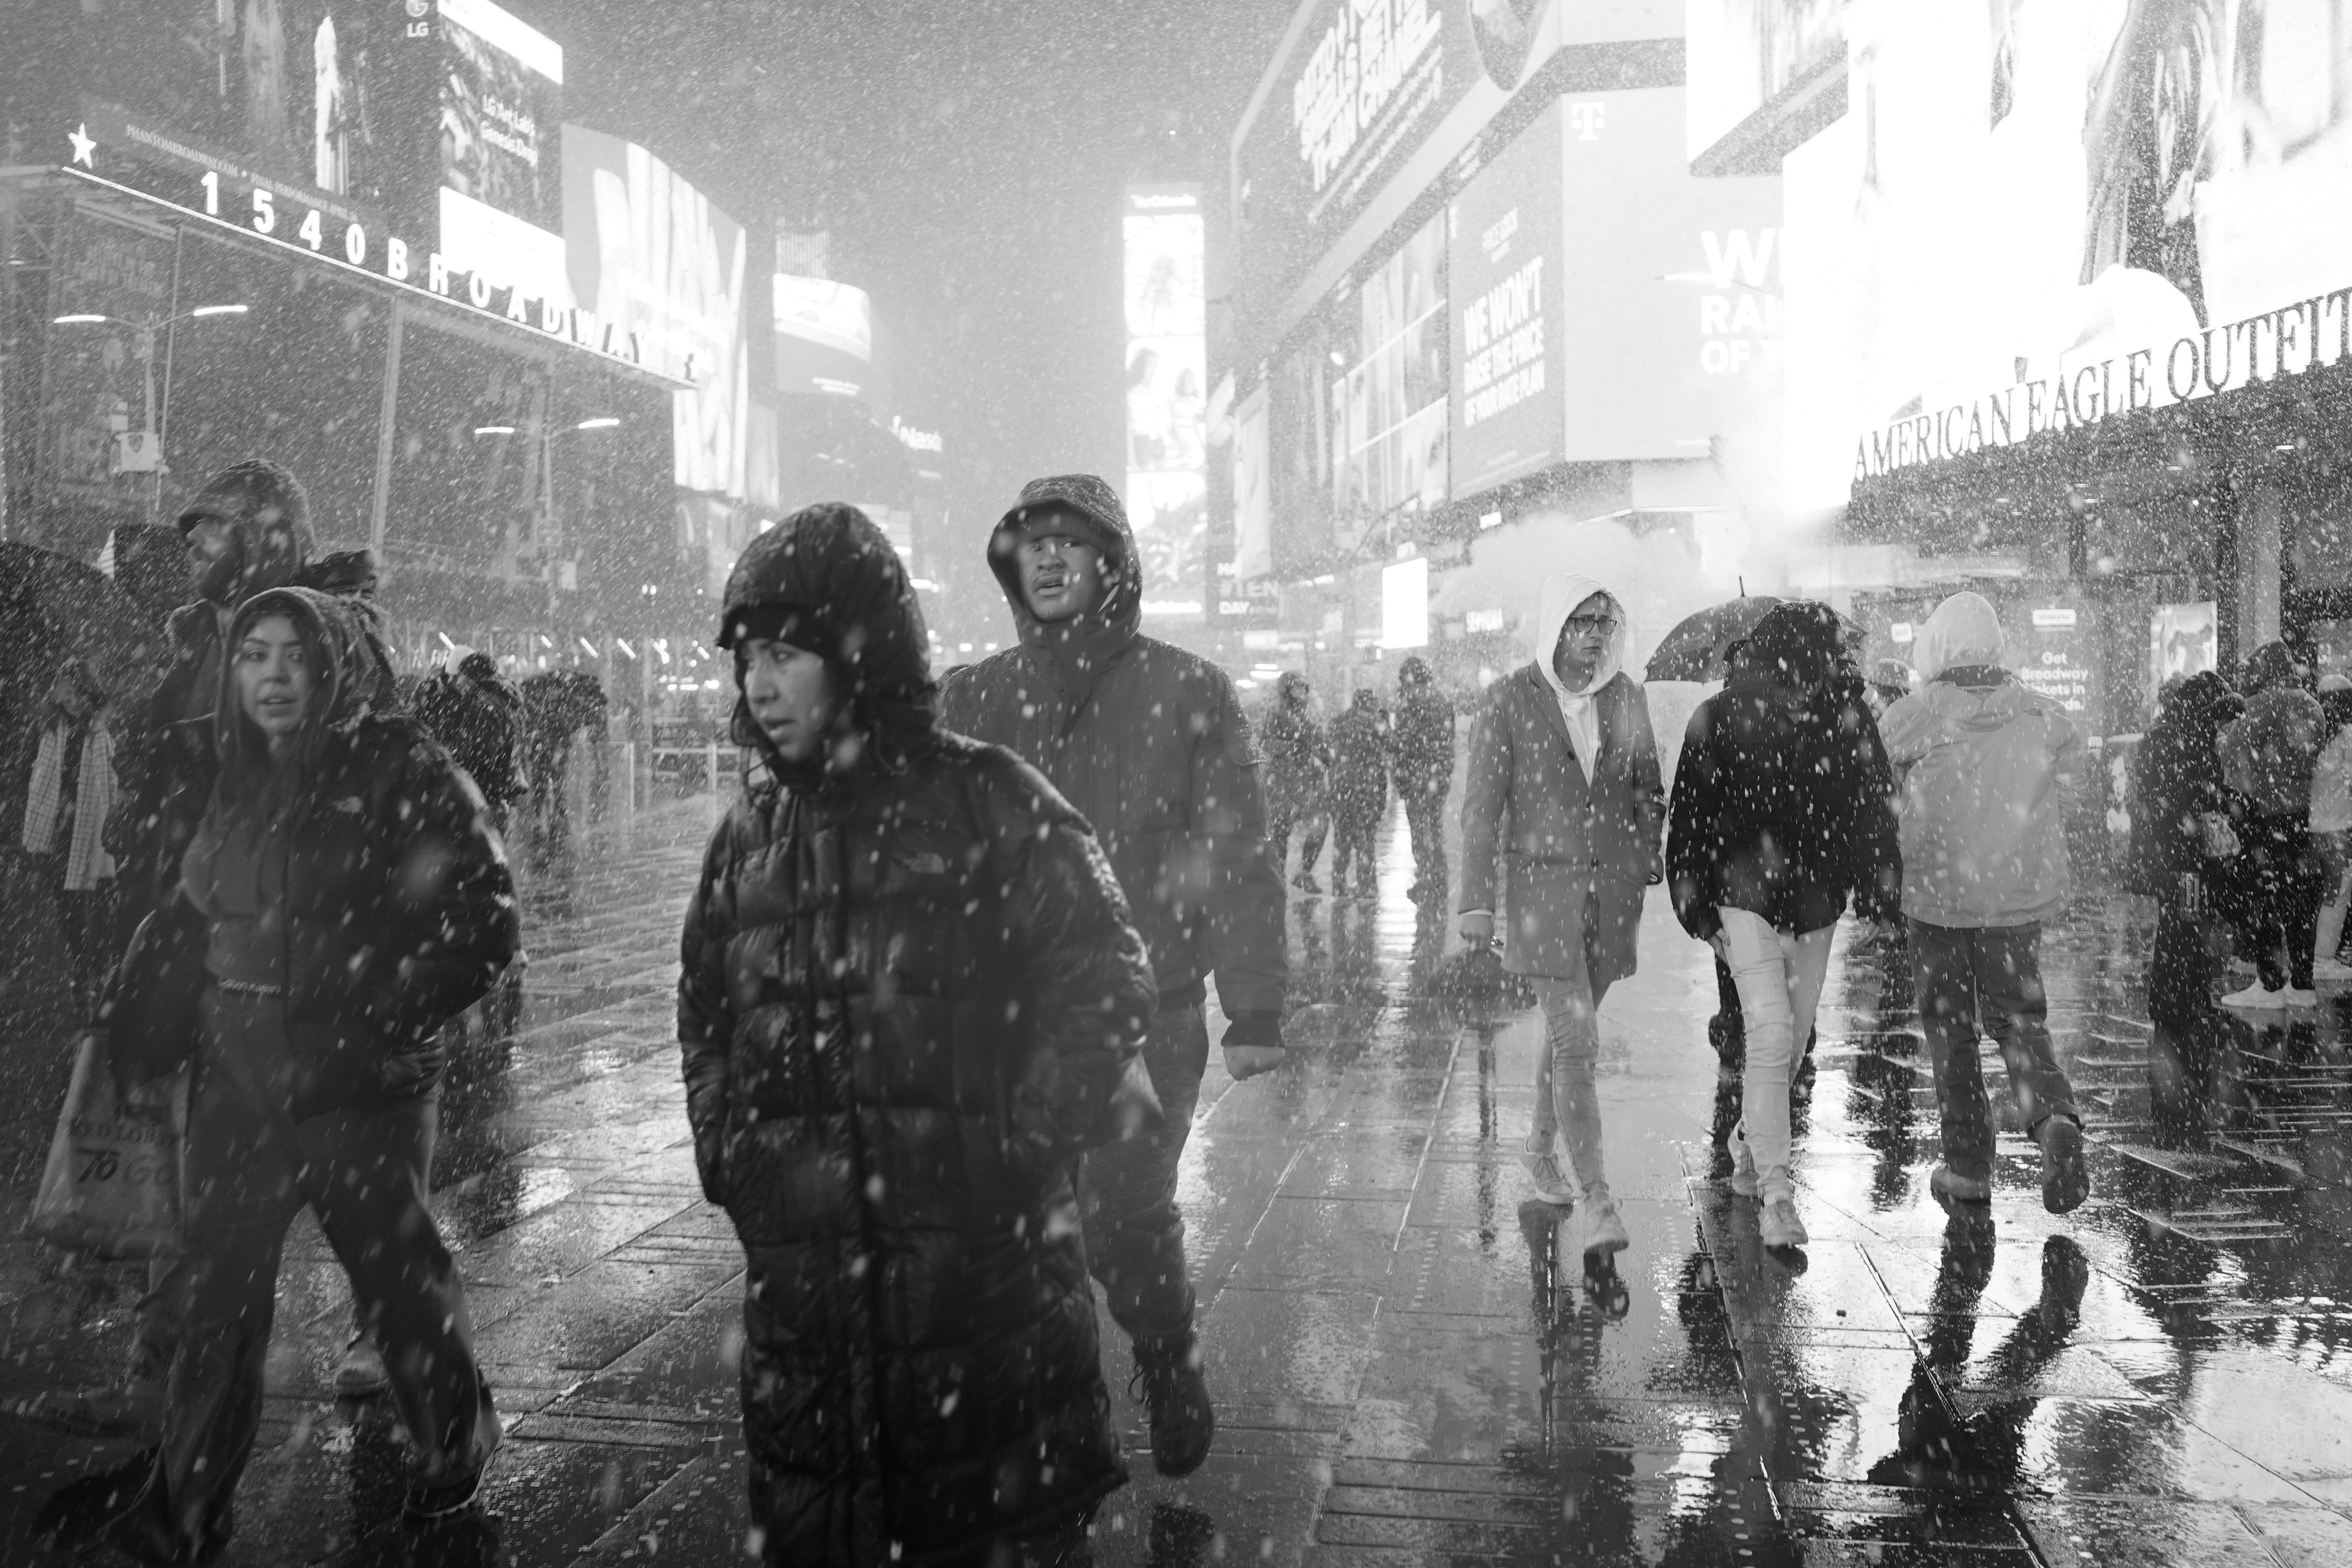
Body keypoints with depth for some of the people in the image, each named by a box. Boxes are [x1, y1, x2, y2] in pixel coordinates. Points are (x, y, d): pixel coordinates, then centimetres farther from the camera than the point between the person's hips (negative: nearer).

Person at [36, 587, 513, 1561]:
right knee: (218, 1291, 9)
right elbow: (186, 922, 17)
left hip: (361, 1089, -5)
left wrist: (371, 1028, -21)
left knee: (397, 1273, 9)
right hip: (236, 1079, 5)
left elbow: (482, 924, -14)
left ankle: (456, 1447, 33)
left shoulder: (402, 774, -10)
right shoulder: (237, 783, 8)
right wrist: (138, 1023, 4)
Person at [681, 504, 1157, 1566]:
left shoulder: (986, 802, -4)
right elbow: (705, 1011, 23)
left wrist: (1026, 1149, -11)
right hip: (798, 1269, 5)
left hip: (984, 1255, -4)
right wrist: (726, 1152, 11)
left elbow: (1105, 980, -6)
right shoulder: (750, 835, 11)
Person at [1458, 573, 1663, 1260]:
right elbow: (1482, 804, -8)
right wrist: (1476, 900, -12)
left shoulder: (1627, 698, 5)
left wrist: (1649, 864, 9)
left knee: (1567, 1031, 15)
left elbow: (1648, 789, 16)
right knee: (1577, 1042, -11)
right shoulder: (1510, 700, -7)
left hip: (1614, 885, 4)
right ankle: (1596, 1201, -8)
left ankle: (1541, 1149, 35)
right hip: (1542, 885, -4)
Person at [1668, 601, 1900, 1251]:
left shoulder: (1847, 720, 1)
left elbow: (1873, 808, 7)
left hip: (1816, 901, 4)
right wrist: (1697, 903, -4)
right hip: (1746, 897, -3)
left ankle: (1749, 1149, 35)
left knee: (1791, 1036, 12)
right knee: (1771, 1033, -13)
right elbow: (1691, 813, -2)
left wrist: (1879, 890, 0)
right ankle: (1776, 1196, -10)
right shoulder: (1722, 719, -6)